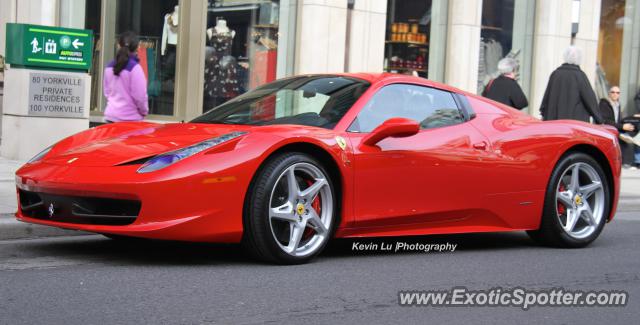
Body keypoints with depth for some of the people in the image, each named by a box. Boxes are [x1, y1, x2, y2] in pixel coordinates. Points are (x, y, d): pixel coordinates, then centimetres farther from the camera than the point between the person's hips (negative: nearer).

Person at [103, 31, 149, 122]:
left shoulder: (109, 66, 5)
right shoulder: (134, 67, -15)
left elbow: (107, 91, 13)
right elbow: (140, 95, -13)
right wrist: (144, 111, 3)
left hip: (111, 116, 6)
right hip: (129, 118, -6)